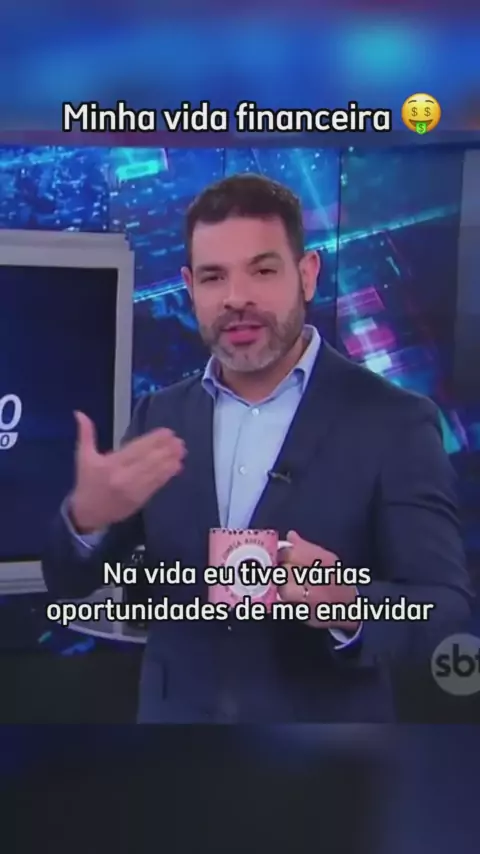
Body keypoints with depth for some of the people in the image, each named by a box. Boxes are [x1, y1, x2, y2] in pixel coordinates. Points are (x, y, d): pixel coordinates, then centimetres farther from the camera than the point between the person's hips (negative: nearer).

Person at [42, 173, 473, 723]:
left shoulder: (396, 423, -13)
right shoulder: (159, 416, -1)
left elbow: (447, 609, -15)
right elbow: (69, 585, -1)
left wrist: (348, 609, -35)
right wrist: (85, 516, -23)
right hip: (175, 731, 3)